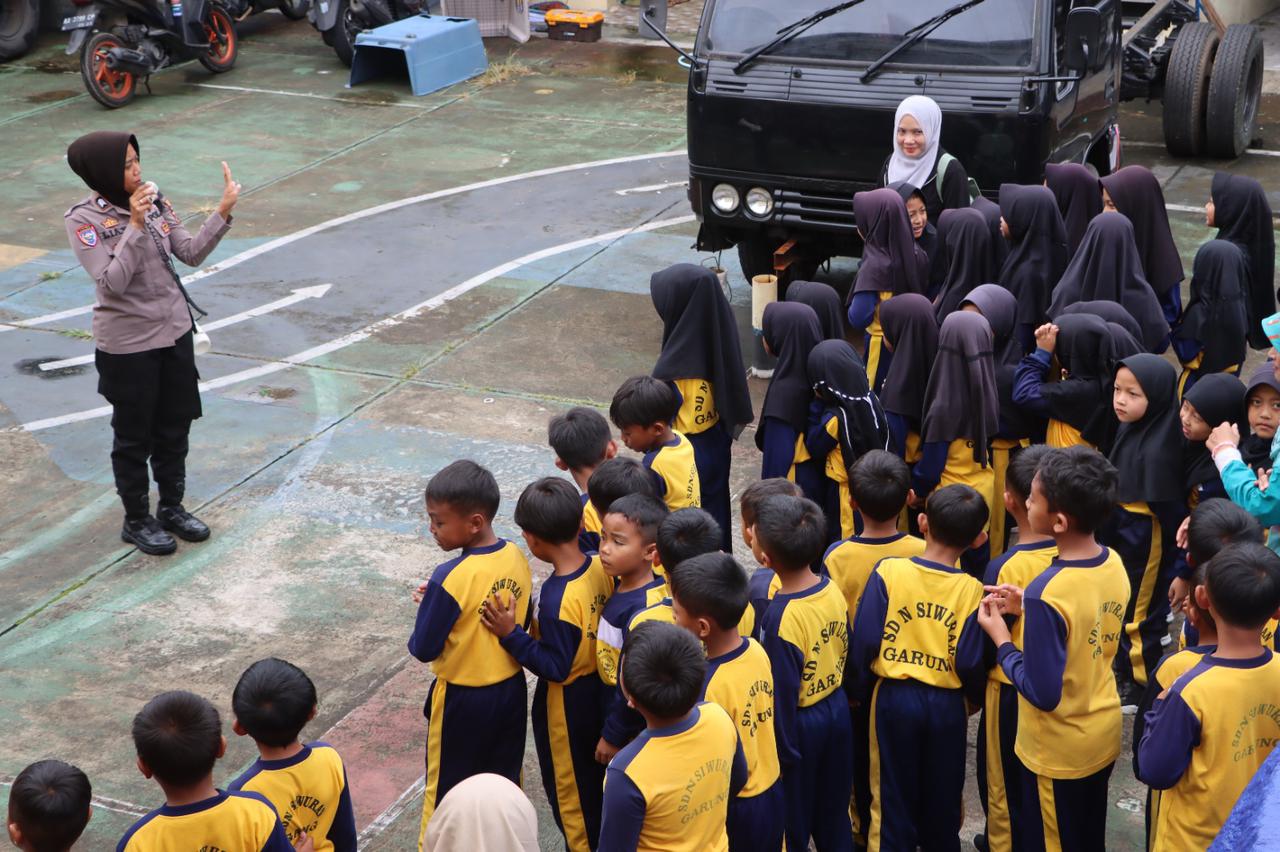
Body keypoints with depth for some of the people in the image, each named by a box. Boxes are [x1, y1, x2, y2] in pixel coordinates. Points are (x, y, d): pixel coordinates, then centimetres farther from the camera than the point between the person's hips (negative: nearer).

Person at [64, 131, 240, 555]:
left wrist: (223, 212, -14)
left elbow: (191, 253, -2)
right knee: (134, 437, 9)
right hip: (127, 345, -5)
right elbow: (111, 283, -25)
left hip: (174, 331, 5)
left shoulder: (153, 200, -1)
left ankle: (171, 508, 35)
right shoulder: (84, 220, -17)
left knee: (175, 427, 17)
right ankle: (136, 520, 27)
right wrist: (135, 226, -30)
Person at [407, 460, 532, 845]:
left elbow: (423, 649, -22)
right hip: (511, 688, 6)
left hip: (462, 698, -6)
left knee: (446, 789, 14)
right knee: (506, 783, 22)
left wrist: (427, 607, -3)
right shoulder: (518, 558, -8)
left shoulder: (450, 579, -28)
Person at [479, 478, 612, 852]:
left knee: (568, 790, 14)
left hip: (564, 705, -8)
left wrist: (511, 634, -24)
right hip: (597, 692, 8)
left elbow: (556, 667, -27)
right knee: (596, 777, 26)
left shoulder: (558, 599, -33)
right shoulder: (600, 567, -10)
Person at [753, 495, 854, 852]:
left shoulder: (781, 618, -30)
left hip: (801, 724, -7)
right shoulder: (833, 590, -9)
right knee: (834, 813, 24)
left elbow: (782, 693, -23)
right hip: (837, 708, 7)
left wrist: (780, 752, -12)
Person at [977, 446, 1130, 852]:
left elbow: (1042, 693, -27)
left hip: (1059, 751, -7)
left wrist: (999, 636, -15)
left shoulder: (1047, 592, -32)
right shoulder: (1115, 564, -8)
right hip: (1104, 736, 7)